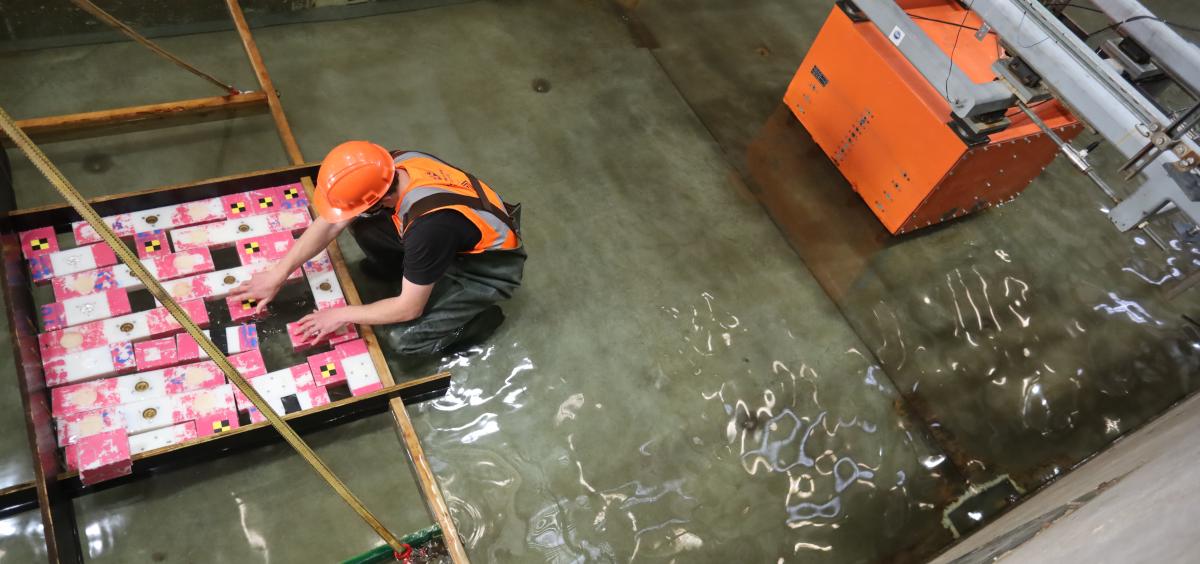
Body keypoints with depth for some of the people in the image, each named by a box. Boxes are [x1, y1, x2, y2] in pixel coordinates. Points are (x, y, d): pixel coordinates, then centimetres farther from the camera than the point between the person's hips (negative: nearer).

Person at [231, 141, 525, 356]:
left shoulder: (429, 227, -40)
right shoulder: (390, 167, -19)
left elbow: (409, 309, -25)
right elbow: (329, 224, -5)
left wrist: (341, 315, -13)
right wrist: (277, 274, -2)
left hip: (491, 266, -7)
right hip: (455, 240, 7)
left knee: (402, 335, -19)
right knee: (359, 220, -8)